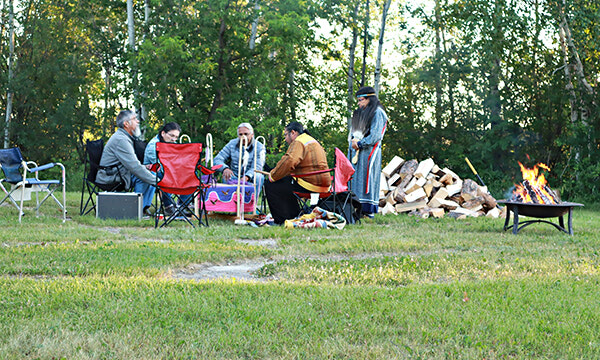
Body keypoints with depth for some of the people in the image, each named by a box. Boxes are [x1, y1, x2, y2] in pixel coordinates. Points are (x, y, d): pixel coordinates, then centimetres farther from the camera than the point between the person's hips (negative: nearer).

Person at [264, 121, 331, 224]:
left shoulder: (298, 143, -10)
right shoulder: (312, 141, 23)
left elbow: (288, 161, -26)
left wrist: (273, 176, -14)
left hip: (310, 186, -10)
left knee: (270, 185, -6)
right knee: (286, 182, 32)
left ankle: (282, 220, -4)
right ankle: (295, 216, 30)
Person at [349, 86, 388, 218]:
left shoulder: (377, 113, -5)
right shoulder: (360, 113, 20)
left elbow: (375, 135, -15)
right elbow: (352, 133, 21)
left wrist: (359, 144, -13)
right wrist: (353, 141, 0)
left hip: (369, 151, -8)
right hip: (357, 152, 8)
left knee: (367, 179, -9)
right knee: (356, 180, 3)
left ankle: (369, 210, -8)